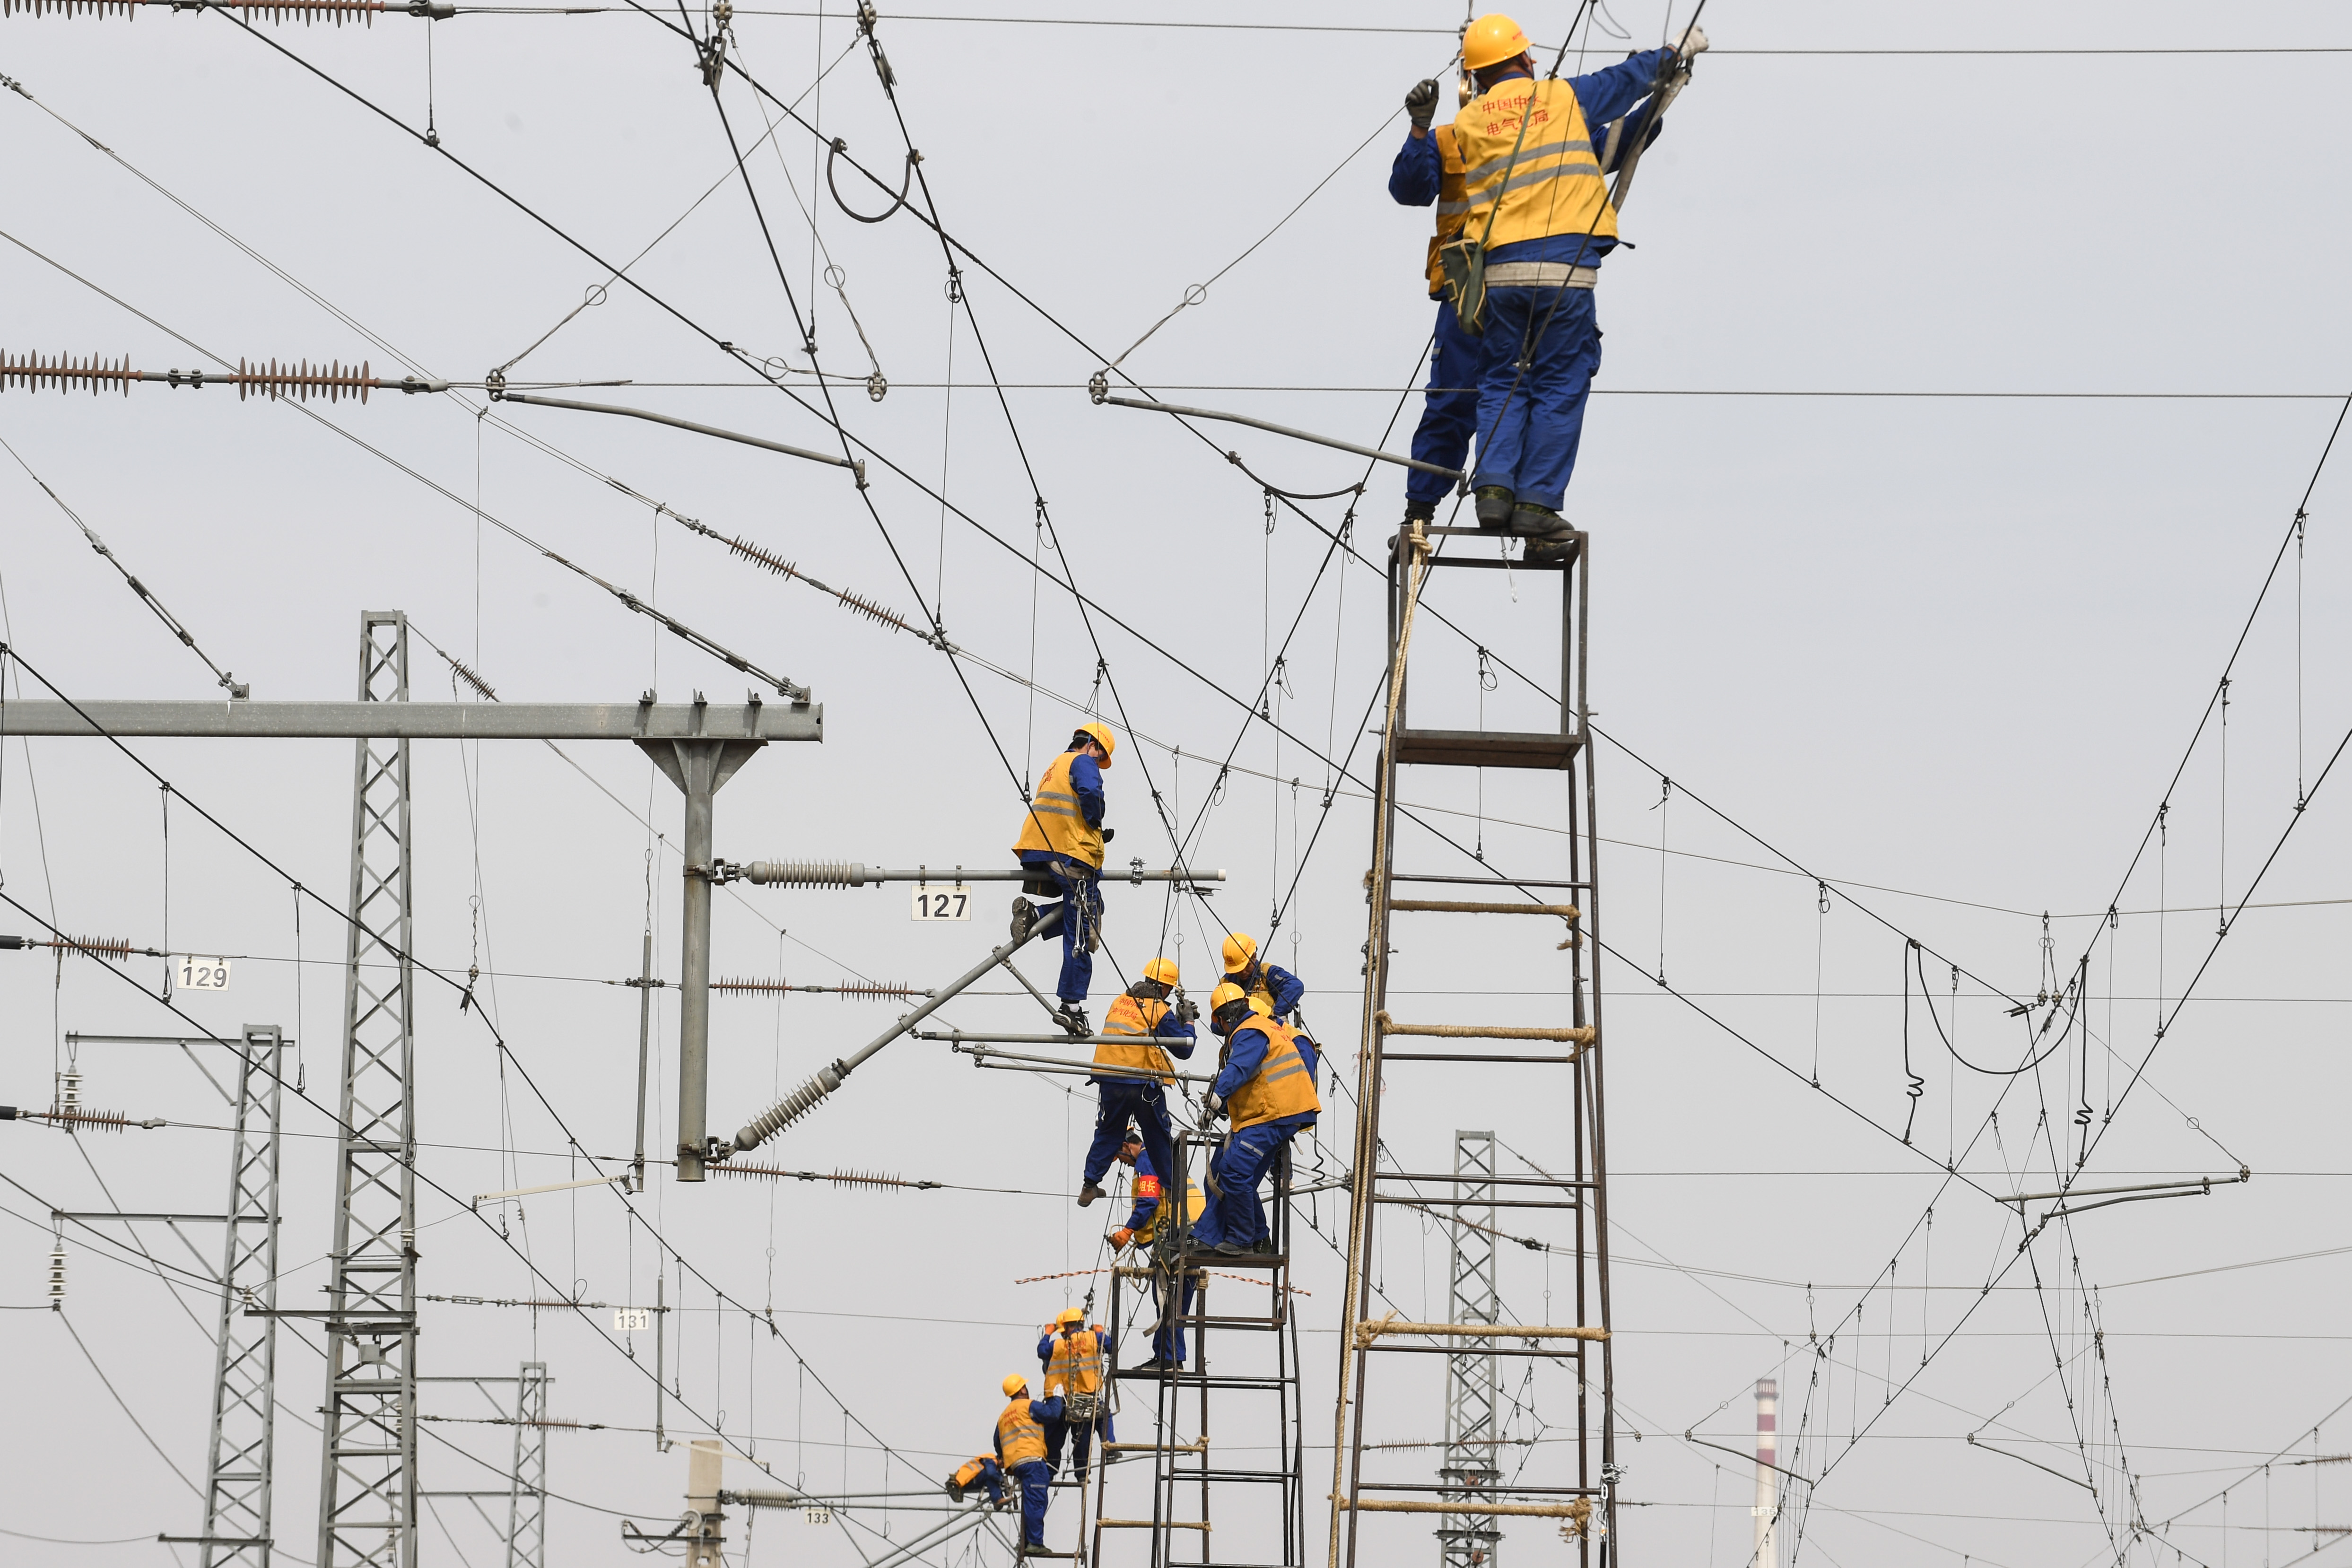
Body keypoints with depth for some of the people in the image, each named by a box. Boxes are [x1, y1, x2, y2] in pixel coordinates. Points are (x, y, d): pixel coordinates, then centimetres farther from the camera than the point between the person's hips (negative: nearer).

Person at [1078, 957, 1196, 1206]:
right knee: (1159, 1138, 11)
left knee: (1108, 1133, 16)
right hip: (1143, 1084, -4)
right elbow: (1184, 1049, -3)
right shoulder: (1160, 1012, -8)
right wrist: (1187, 1022, 13)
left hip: (1110, 1082, 4)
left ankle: (1090, 1185, 10)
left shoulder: (1120, 1002, 10)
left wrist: (1179, 1018, 21)